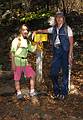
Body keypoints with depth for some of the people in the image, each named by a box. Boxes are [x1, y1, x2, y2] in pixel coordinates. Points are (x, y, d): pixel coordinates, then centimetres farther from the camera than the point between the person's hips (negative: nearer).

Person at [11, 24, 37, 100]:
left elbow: (33, 50, 14)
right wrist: (13, 64, -13)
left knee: (33, 75, 4)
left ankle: (32, 91, 14)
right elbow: (13, 52, -9)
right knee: (17, 78, 1)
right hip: (17, 61, -6)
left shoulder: (27, 41, 12)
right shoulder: (16, 40, -7)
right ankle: (19, 93, 14)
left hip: (25, 62, 6)